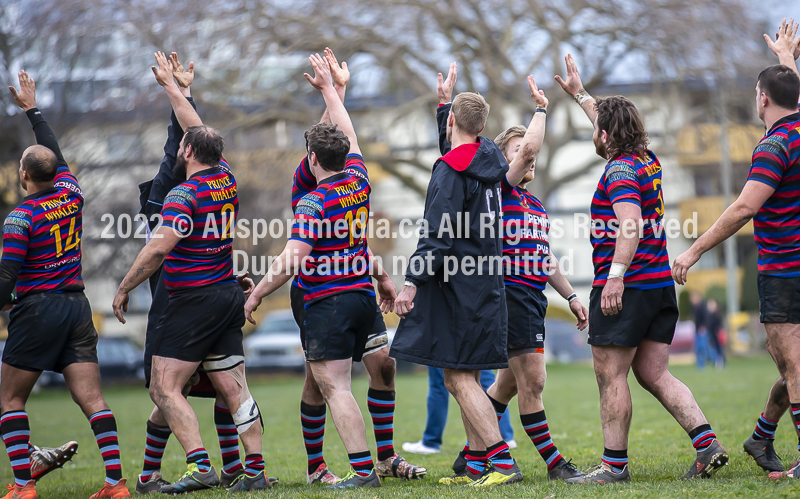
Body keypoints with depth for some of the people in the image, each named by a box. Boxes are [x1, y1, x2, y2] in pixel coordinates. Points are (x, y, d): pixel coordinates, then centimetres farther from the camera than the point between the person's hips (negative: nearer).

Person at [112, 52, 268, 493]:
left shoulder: (184, 194, -14)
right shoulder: (225, 179, 8)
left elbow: (158, 248, -21)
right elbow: (200, 132, 23)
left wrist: (123, 289, -10)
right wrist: (171, 86, 33)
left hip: (193, 300, -8)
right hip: (229, 295, 8)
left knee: (165, 388, -6)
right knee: (234, 390, 8)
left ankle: (200, 466, -18)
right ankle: (255, 470, 4)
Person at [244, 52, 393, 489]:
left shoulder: (313, 203, -13)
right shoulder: (358, 182, 6)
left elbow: (291, 260, -21)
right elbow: (349, 137, 24)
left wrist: (257, 294, -9)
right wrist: (329, 88, 35)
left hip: (328, 302, -8)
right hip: (364, 296, 8)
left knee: (334, 387, -10)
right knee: (336, 385, 13)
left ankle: (362, 469, -19)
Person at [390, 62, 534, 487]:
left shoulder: (450, 171, -14)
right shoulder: (489, 158, 11)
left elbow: (437, 237, -20)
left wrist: (412, 282, -18)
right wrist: (444, 102, 44)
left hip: (458, 288, -9)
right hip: (484, 284, 9)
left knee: (459, 377, -10)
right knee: (463, 379, 13)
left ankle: (503, 461, -16)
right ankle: (476, 464, 14)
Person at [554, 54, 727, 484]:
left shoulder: (620, 170, -12)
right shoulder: (647, 160, 14)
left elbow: (630, 222, -27)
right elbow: (613, 125, 34)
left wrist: (616, 275, -34)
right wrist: (579, 94, 44)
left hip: (624, 288, -9)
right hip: (661, 286, 9)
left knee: (610, 376, -2)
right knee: (654, 375, 9)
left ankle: (614, 464, 0)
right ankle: (706, 443, -3)